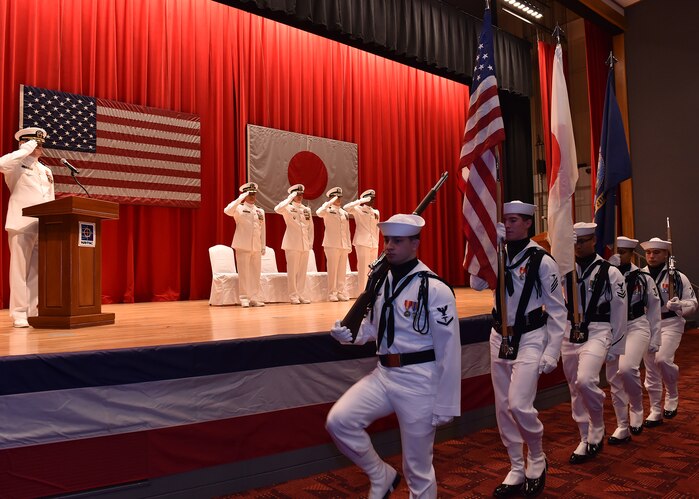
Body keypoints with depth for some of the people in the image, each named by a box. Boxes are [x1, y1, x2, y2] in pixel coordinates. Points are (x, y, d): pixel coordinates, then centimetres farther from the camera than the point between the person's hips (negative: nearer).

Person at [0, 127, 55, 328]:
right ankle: (19, 314, -1)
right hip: (22, 224, -6)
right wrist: (25, 150, -12)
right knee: (20, 269, -5)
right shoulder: (17, 165, 1)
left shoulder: (46, 170, 21)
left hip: (44, 226, 6)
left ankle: (33, 311, 13)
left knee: (37, 270, 7)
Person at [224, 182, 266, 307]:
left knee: (255, 273, 5)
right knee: (244, 273, -3)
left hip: (256, 247, 4)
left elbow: (262, 230, 15)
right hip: (243, 246, -4)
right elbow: (227, 211, -20)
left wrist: (263, 246, 10)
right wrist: (240, 199, -19)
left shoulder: (260, 211, 15)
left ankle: (255, 298, 11)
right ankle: (244, 299, 3)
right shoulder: (239, 208, 1)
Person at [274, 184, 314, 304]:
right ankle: (293, 295, 5)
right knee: (292, 271, -2)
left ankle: (301, 295, 13)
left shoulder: (307, 210, 13)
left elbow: (310, 227, 15)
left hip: (305, 245, 5)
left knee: (302, 271, 7)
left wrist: (310, 242, 7)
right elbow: (278, 209, -23)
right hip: (292, 244, -4)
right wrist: (290, 198, -17)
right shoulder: (288, 208, -1)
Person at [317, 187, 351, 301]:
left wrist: (349, 245, 12)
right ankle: (332, 293, 3)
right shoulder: (328, 210, 0)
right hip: (332, 244, -5)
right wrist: (330, 202, -18)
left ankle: (341, 292, 11)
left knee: (342, 270, 5)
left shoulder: (344, 213, 16)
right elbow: (319, 213, -23)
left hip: (344, 245, 5)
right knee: (332, 270, -4)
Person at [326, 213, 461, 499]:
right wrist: (348, 333, -3)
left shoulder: (435, 289, -15)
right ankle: (381, 476, 14)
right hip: (383, 374, 6)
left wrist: (445, 405, -11)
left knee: (418, 468, 7)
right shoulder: (381, 280, 6)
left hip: (419, 381, -6)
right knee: (339, 420, -10)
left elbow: (449, 351, -13)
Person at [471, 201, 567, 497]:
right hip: (499, 338, 6)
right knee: (503, 408, 10)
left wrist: (551, 353, -10)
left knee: (519, 405, -15)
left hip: (529, 339, -5)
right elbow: (477, 283, -10)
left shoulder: (542, 260, -10)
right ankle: (516, 471, 26)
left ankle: (537, 460, 14)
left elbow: (557, 311, -7)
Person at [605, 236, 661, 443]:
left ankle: (636, 410, 3)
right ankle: (623, 428, 20)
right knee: (614, 379, 6)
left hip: (636, 327, -3)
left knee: (627, 368, -26)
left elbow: (653, 309, 5)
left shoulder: (643, 278, -1)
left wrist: (654, 339, 4)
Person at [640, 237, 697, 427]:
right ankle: (655, 412, 23)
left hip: (670, 324, -3)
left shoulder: (677, 277, -4)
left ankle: (672, 396, 7)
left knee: (663, 359, -23)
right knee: (650, 369, 8)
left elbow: (693, 303, -2)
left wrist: (679, 305, -21)